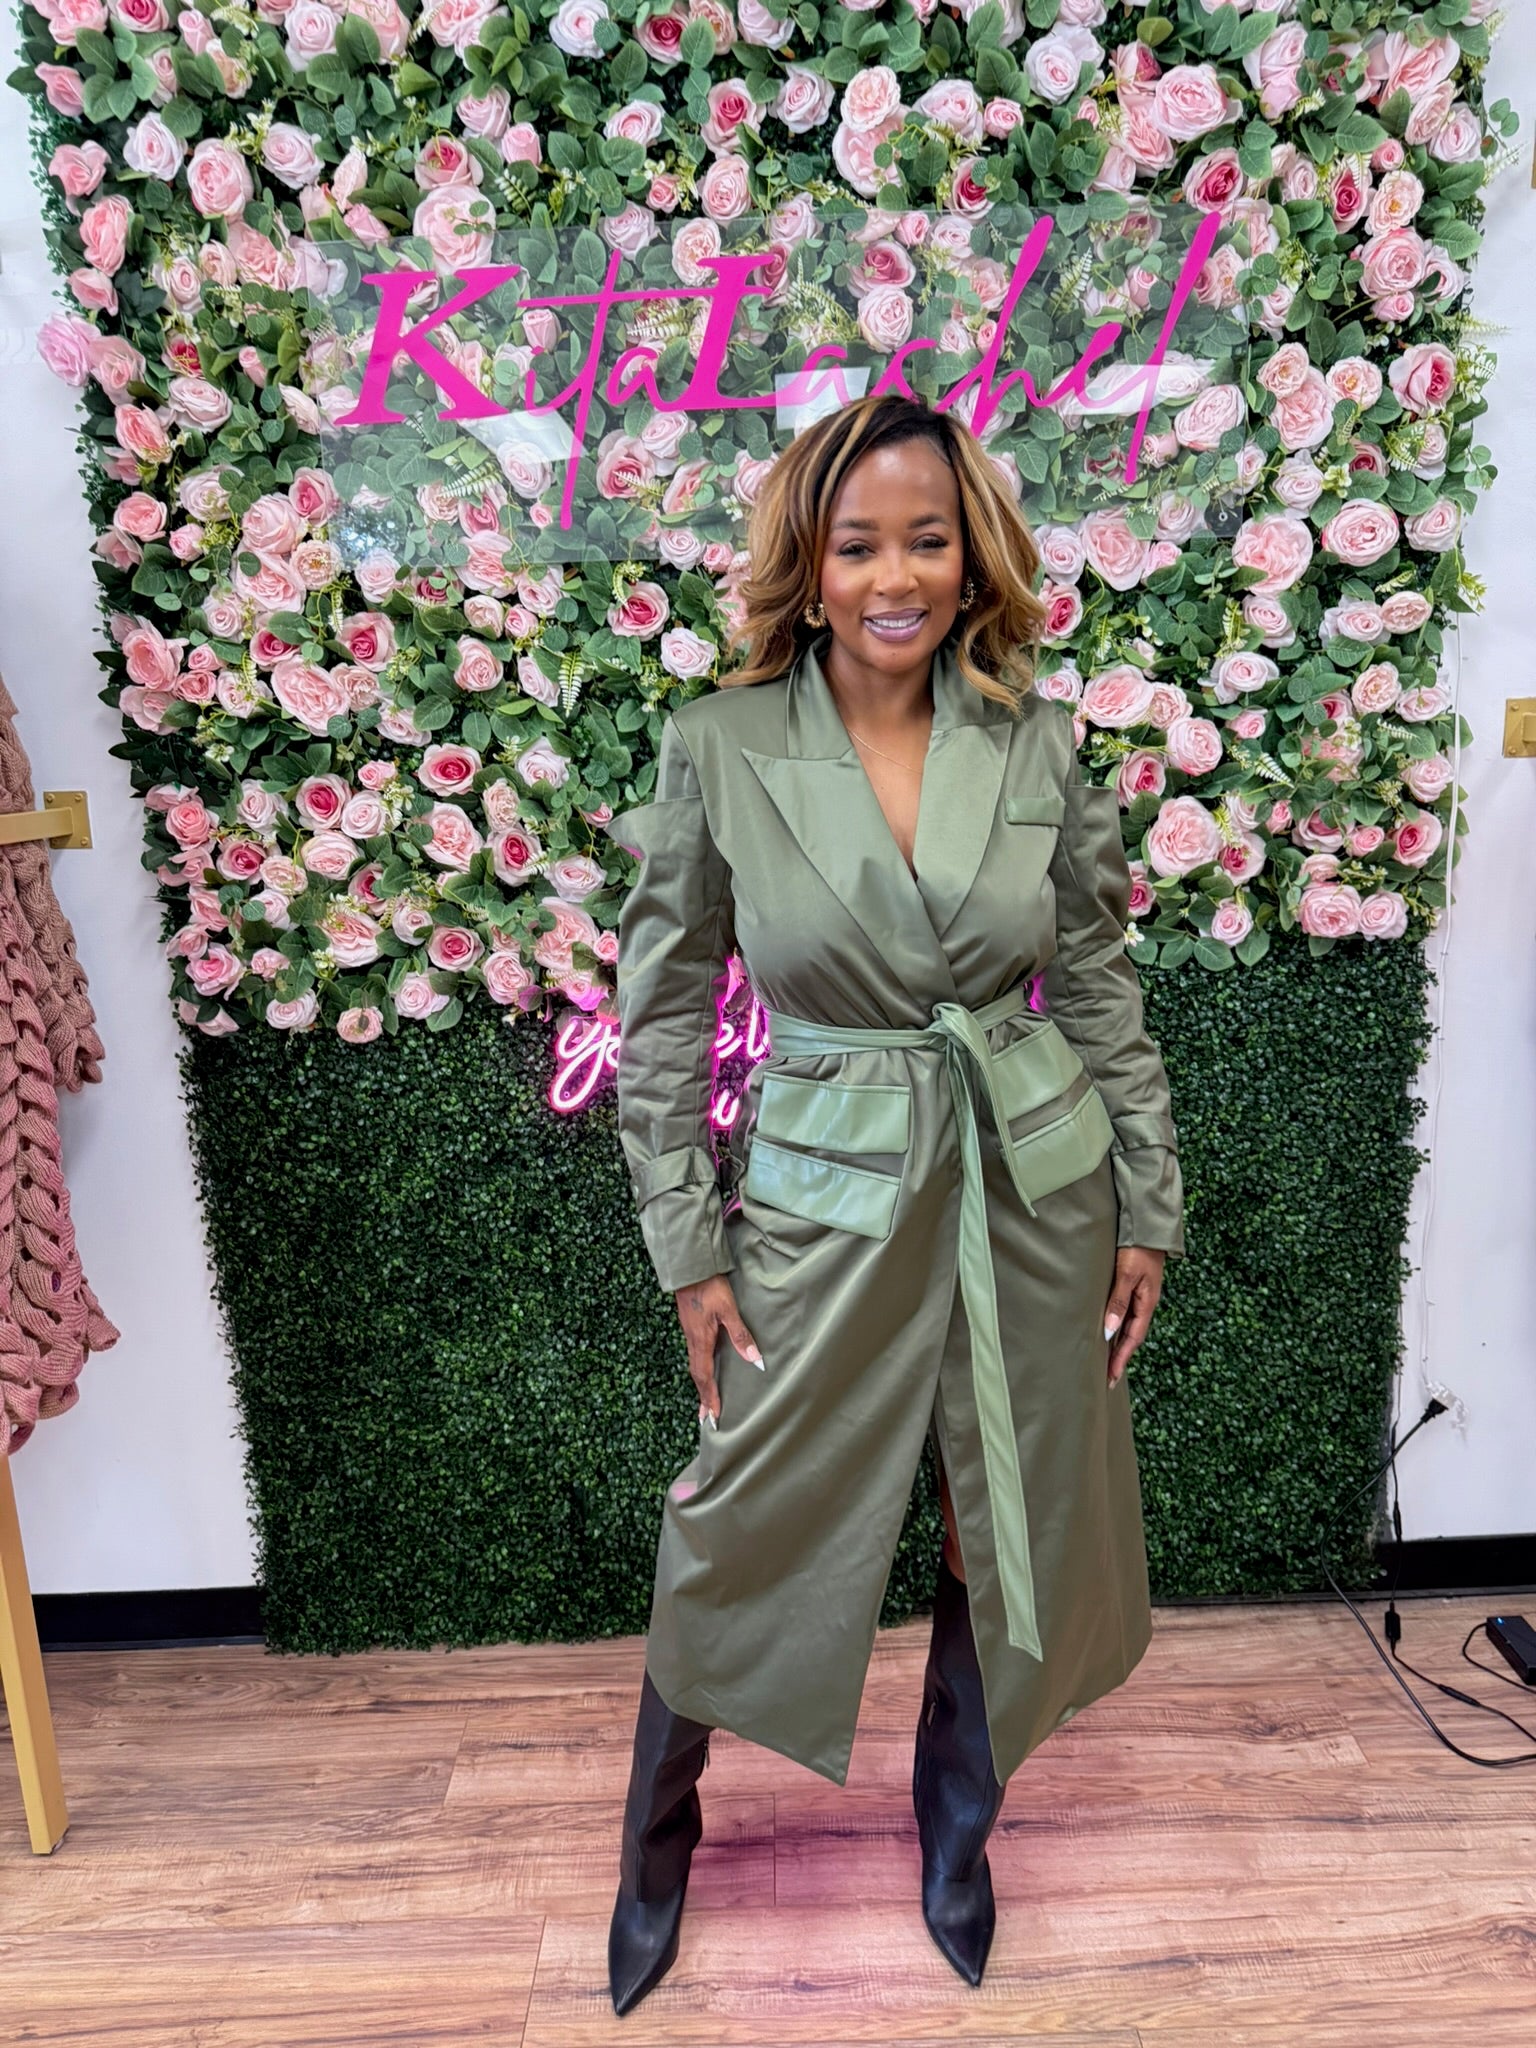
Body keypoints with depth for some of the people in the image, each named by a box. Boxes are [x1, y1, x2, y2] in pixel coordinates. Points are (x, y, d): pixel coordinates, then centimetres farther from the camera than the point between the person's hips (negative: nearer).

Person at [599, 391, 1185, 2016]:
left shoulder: (1036, 741, -3)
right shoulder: (716, 747, -9)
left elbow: (1102, 987, 4)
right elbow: (663, 1017, -4)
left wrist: (1148, 1204, 5)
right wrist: (687, 1246, -4)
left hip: (1034, 1192, 3)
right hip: (824, 1197, -2)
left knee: (1010, 1537, 18)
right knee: (744, 1539, 12)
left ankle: (955, 1831, 48)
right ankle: (657, 1839, 44)